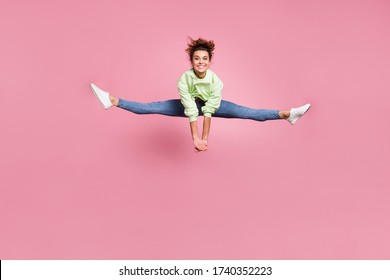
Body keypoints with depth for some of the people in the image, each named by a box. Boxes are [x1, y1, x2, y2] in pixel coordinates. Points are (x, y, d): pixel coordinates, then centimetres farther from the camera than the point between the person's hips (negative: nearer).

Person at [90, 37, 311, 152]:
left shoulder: (216, 81, -33)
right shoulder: (184, 80, -33)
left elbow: (208, 111, -34)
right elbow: (190, 111, -35)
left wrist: (205, 138, -34)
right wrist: (195, 138, -36)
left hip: (211, 105, 0)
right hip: (190, 105, 1)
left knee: (247, 113, -16)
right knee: (151, 107, -10)